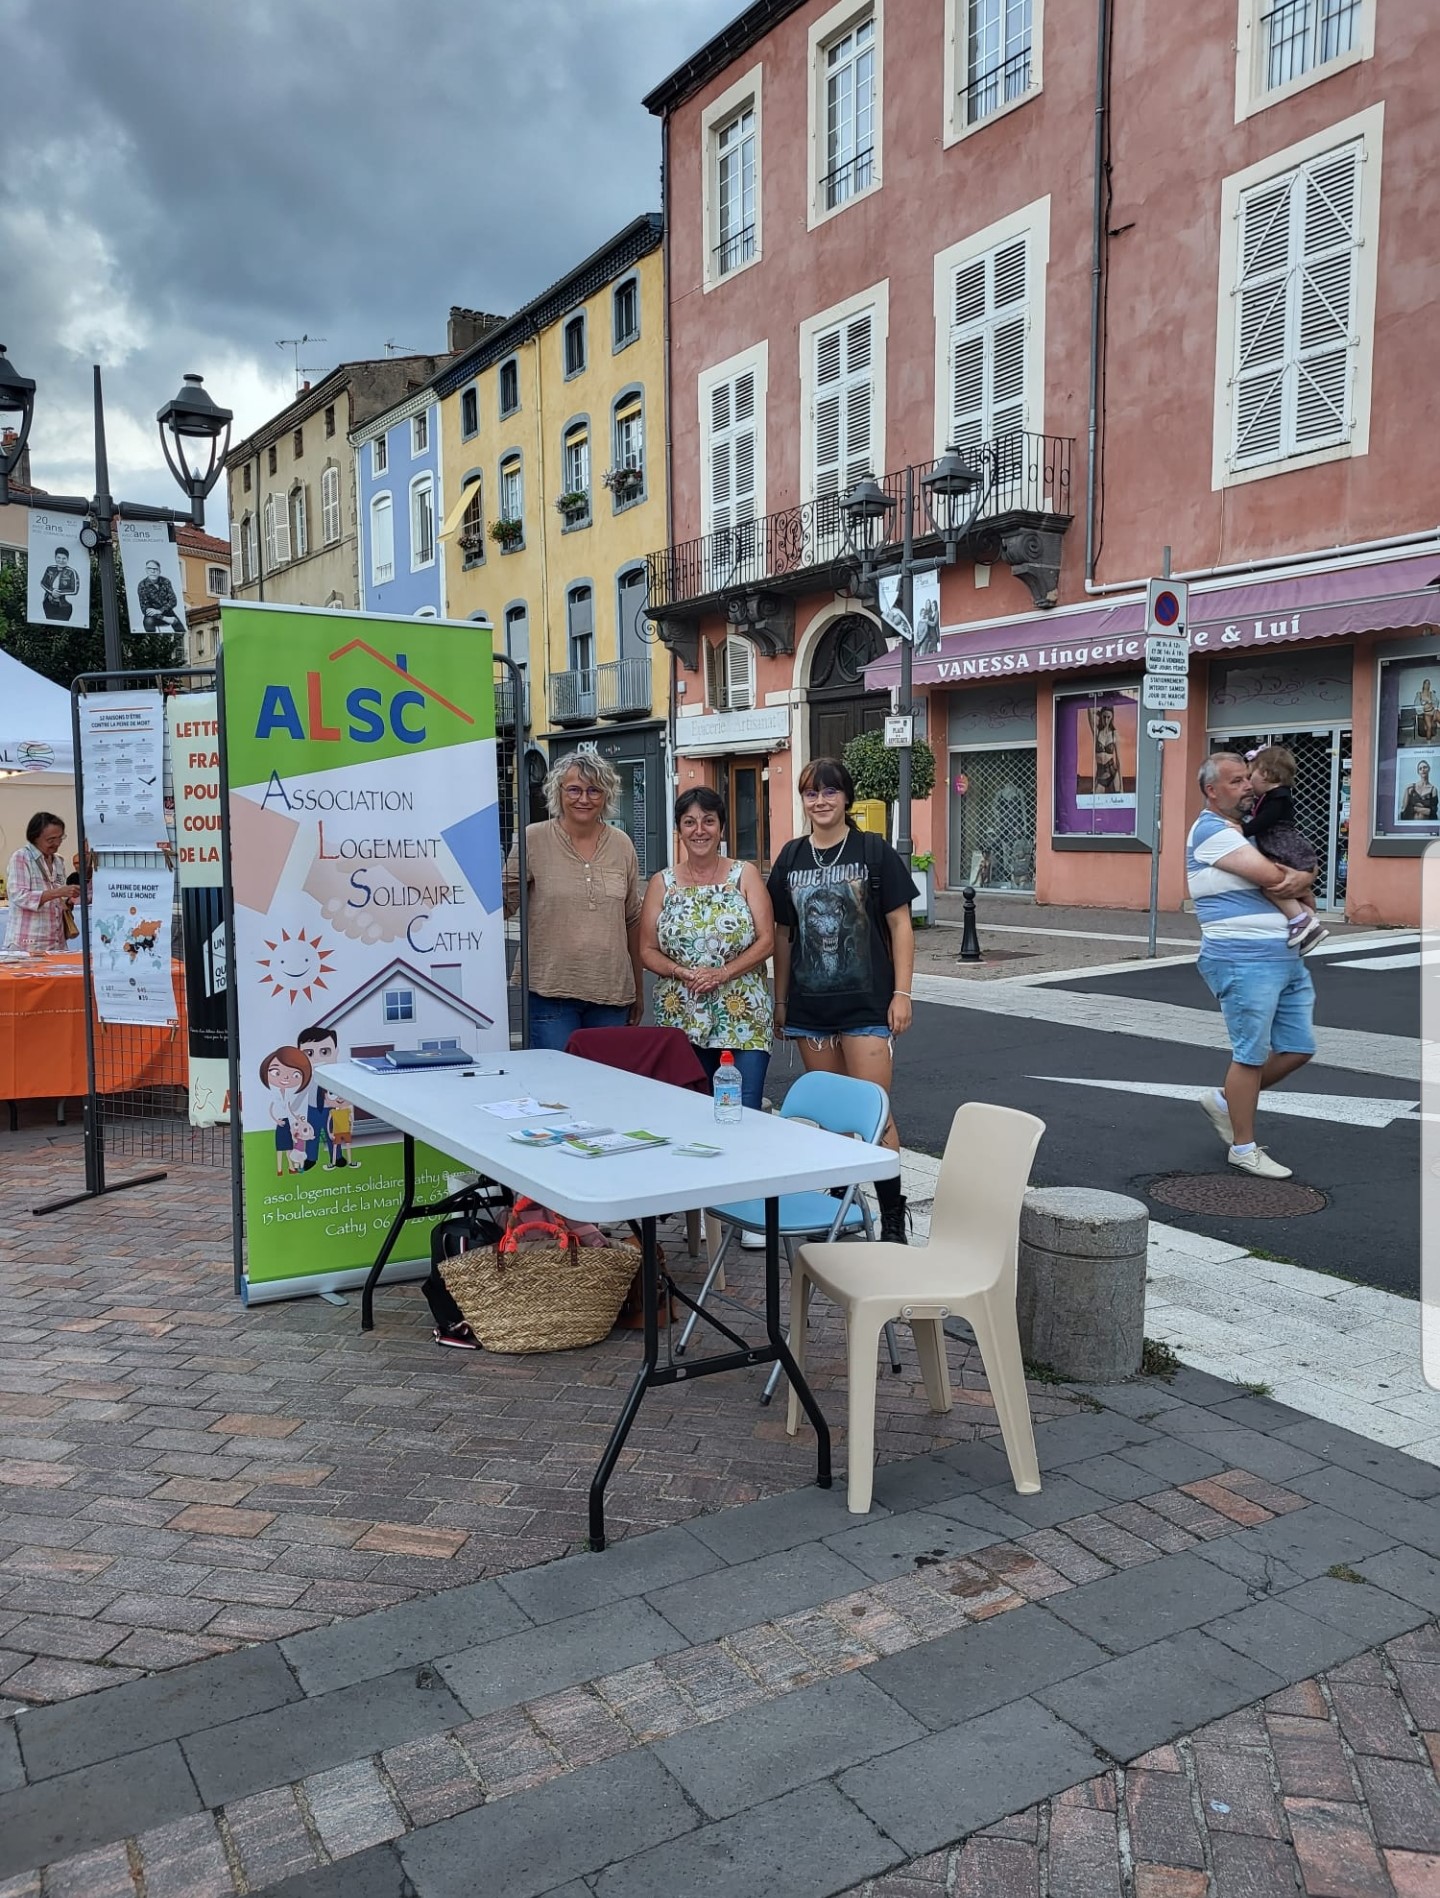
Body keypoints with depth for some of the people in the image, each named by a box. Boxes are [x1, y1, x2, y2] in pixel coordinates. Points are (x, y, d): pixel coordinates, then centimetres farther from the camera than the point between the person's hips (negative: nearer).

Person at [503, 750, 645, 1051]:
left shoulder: (622, 845, 8)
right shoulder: (534, 840, -2)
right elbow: (503, 904, 3)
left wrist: (639, 990, 16)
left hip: (612, 992, 3)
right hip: (551, 990, -3)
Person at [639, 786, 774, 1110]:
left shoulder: (745, 875, 4)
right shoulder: (662, 883, 9)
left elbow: (766, 941, -2)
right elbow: (647, 951, 6)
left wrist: (723, 973, -15)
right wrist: (681, 973, -13)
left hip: (743, 1019, -2)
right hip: (681, 1020, 2)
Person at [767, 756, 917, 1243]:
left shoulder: (873, 851, -2)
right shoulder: (791, 857, 9)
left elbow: (900, 926, -2)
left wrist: (901, 993, -8)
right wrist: (780, 1001, 13)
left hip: (865, 1003, -4)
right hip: (809, 1004, 4)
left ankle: (892, 1219, 1)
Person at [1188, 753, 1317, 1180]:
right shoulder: (1211, 830, -10)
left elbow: (1305, 873, 17)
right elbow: (1270, 877, -19)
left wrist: (1299, 880, -7)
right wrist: (1288, 877, 4)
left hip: (1285, 955, 9)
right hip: (1243, 959, -9)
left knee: (1298, 1048, 11)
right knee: (1251, 1054, -2)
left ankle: (1225, 1100, 27)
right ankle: (1244, 1148, 10)